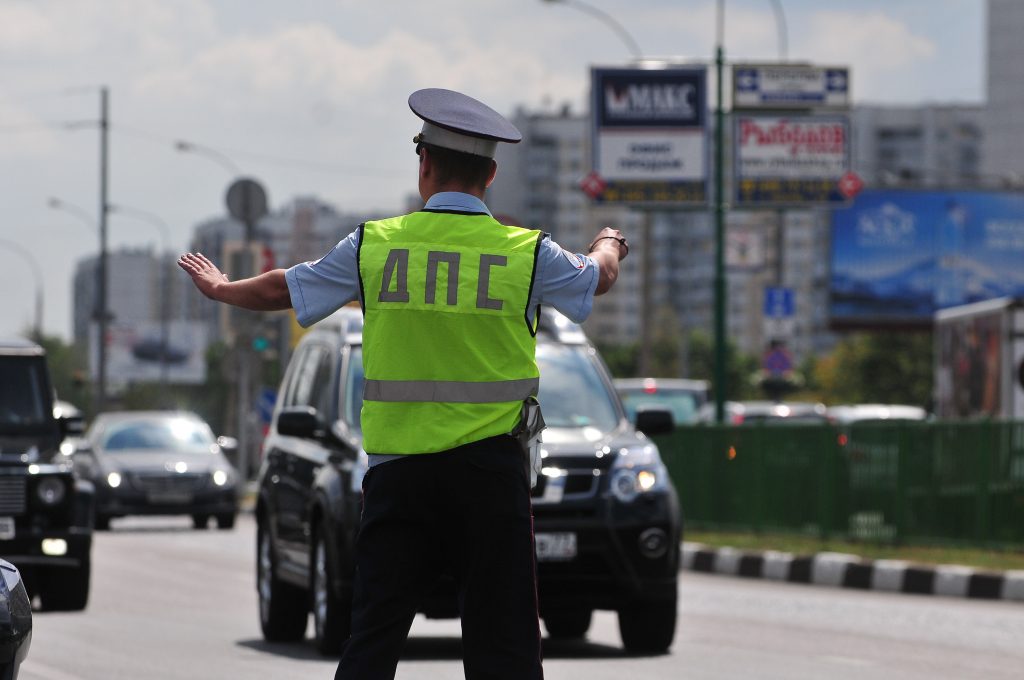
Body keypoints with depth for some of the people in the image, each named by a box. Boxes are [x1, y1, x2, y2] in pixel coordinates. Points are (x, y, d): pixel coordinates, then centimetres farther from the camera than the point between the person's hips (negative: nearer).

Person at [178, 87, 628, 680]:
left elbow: (280, 291, 14)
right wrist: (609, 245, 46)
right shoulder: (529, 254, -2)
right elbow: (598, 278, 20)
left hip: (399, 467, 1)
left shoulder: (374, 246, 0)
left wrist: (221, 288, 37)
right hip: (490, 470, -1)